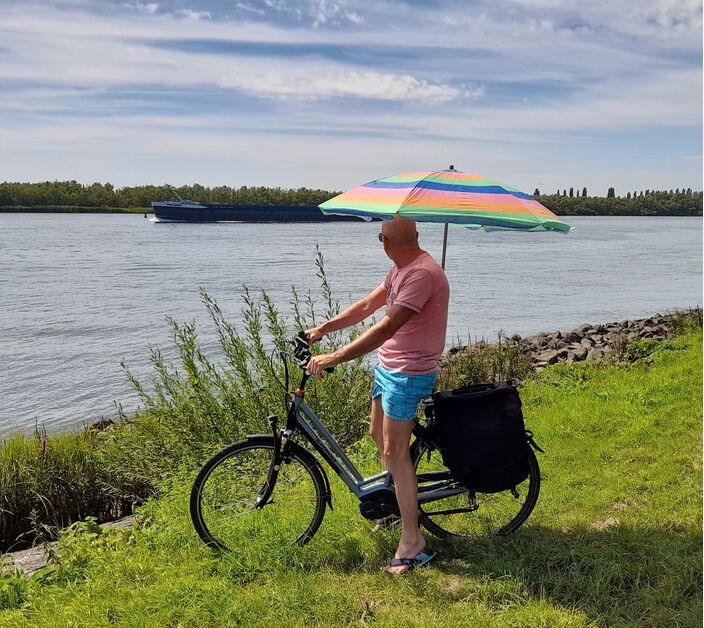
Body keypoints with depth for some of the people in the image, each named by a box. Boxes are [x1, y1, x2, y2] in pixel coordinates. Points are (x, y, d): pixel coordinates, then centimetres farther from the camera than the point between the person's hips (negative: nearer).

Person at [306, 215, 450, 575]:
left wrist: (335, 358, -33)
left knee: (395, 452, -6)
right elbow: (367, 306, 14)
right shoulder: (403, 269, 8)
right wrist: (324, 327, 7)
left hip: (408, 373, -10)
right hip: (388, 365, 10)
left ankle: (413, 542, 4)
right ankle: (402, 502, 41)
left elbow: (386, 328, -33)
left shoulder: (422, 274, -26)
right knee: (378, 434, 21)